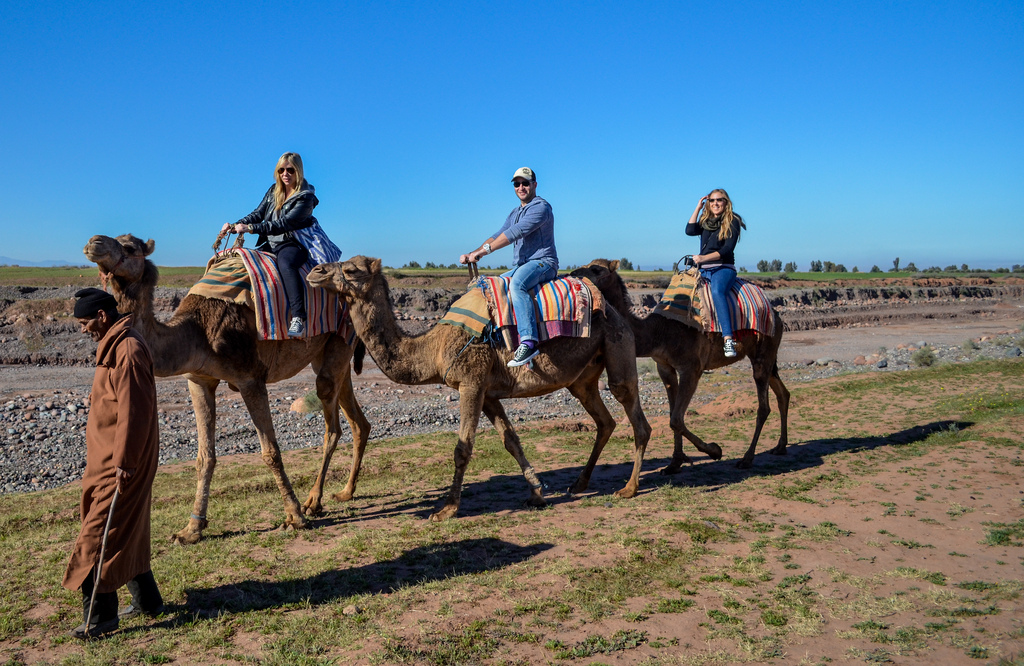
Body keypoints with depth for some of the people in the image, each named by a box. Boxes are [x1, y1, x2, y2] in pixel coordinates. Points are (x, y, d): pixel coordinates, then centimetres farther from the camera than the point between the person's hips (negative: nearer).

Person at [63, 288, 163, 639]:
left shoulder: (128, 350, -19)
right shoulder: (115, 345, 13)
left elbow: (133, 412, -23)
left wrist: (124, 462, -22)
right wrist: (122, 459, 18)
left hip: (121, 463, -10)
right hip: (109, 458, 10)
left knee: (101, 534, -3)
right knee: (126, 531, 16)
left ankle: (100, 616, 8)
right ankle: (147, 601, 26)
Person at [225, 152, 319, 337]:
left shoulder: (305, 198, -11)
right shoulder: (274, 190, 12)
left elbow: (284, 224, -21)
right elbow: (258, 214, 15)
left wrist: (250, 228, -28)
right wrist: (235, 226, -3)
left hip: (293, 244, -8)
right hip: (270, 244, 8)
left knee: (285, 263, -40)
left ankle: (298, 319, -50)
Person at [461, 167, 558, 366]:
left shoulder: (541, 207, -9)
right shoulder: (514, 213, 22)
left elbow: (516, 232, -20)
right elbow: (498, 235, 15)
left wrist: (484, 250, -24)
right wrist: (473, 254, -2)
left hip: (543, 262, -10)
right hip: (522, 267, 10)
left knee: (517, 284, -37)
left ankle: (528, 342, -46)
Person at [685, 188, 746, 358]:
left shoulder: (732, 222, 3)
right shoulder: (706, 222, 18)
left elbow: (728, 249, -9)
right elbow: (690, 230, -2)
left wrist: (704, 258, -19)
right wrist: (698, 207, 3)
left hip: (723, 268, -6)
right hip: (703, 270, 6)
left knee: (717, 291, -37)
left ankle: (728, 340, -49)